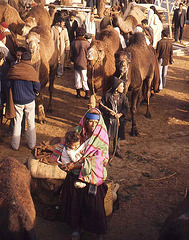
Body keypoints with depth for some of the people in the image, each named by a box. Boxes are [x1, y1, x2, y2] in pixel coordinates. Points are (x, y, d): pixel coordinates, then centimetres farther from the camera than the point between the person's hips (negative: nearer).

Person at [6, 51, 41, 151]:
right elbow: (37, 87, -10)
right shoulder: (32, 71, -8)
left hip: (17, 100, 1)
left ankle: (15, 145, 18)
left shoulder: (13, 69, -4)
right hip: (30, 100, -1)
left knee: (17, 122, 11)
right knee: (31, 122, 11)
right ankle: (31, 144, 20)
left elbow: (8, 84, -2)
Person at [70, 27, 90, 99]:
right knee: (85, 79, 4)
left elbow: (71, 55, 6)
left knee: (77, 78, 11)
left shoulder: (74, 43, -1)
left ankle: (78, 93, 18)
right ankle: (87, 94, 8)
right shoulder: (87, 43, -13)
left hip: (76, 64, 3)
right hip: (84, 64, -3)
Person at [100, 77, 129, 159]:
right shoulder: (107, 95, -10)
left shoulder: (123, 96, -2)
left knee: (117, 136, 14)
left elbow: (126, 107, -1)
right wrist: (108, 112, -19)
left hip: (119, 119, 3)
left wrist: (120, 114, -16)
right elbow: (101, 107, -5)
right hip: (108, 119, -2)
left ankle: (117, 151, 31)